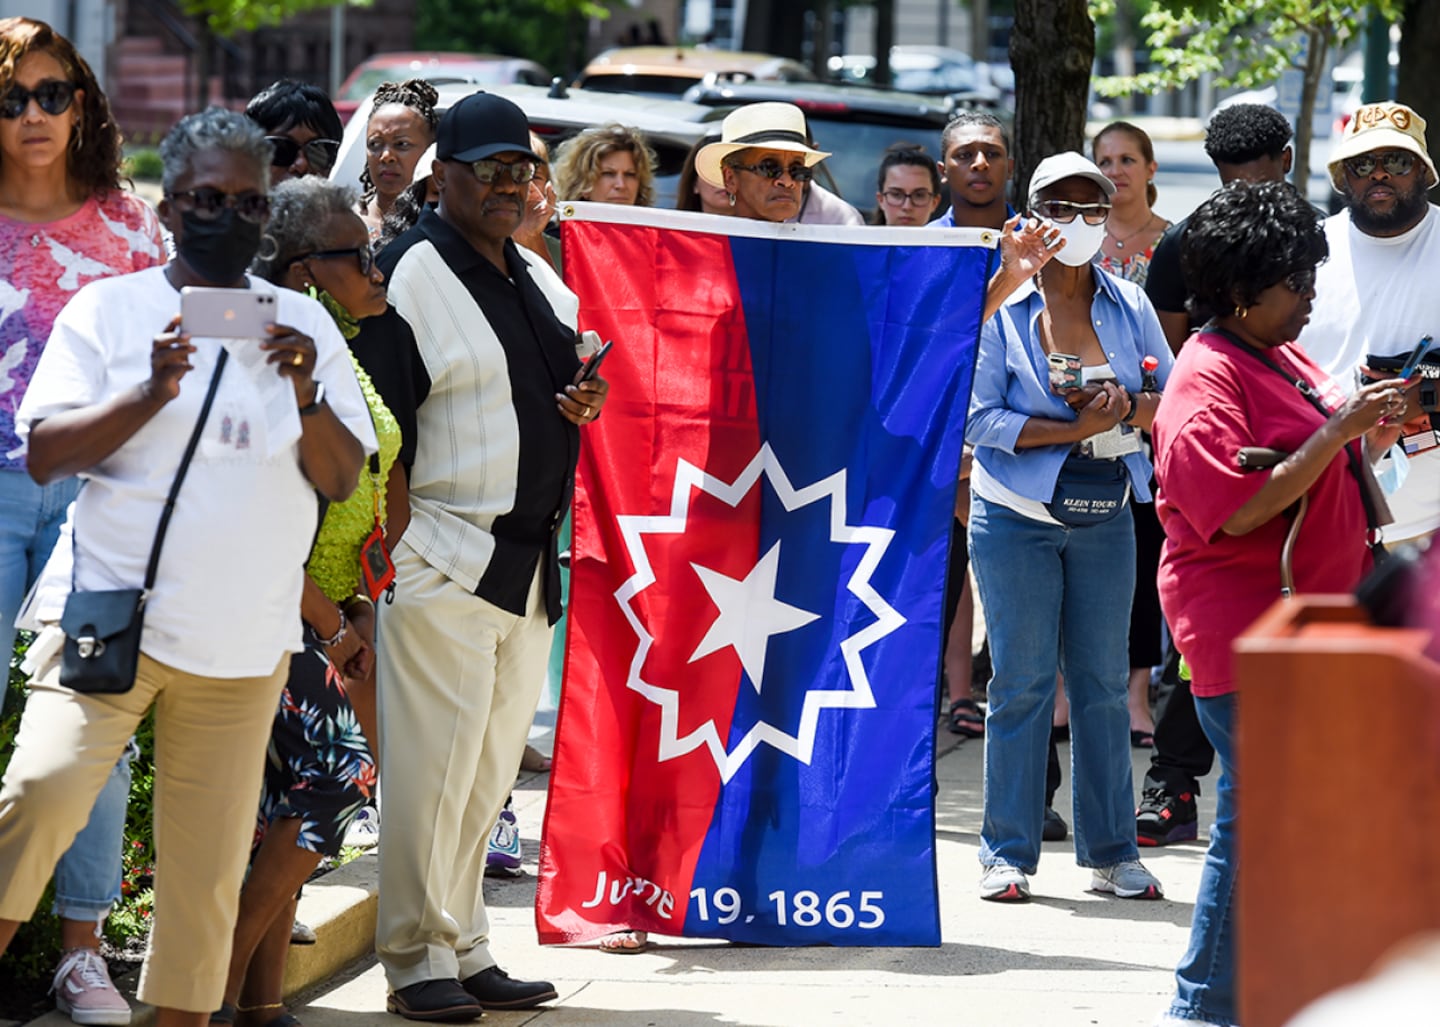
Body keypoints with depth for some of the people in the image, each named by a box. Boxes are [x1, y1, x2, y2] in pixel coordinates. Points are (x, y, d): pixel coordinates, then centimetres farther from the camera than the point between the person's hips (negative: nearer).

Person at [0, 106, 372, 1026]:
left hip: (244, 644, 3)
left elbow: (342, 479, 8)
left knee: (209, 865, 2)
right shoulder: (110, 309, 4)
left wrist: (307, 396, -11)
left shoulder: (303, 324, 13)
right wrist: (155, 390, -16)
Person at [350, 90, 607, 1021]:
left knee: (491, 769, 11)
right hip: (445, 561, -8)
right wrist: (384, 549, -15)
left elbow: (566, 383, 29)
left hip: (533, 563, 8)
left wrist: (591, 402, 5)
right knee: (433, 767, -7)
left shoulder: (541, 281, 17)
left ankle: (468, 952, 17)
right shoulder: (412, 274, -8)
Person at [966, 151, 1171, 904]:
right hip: (1017, 520, -3)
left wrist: (1128, 408, -13)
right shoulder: (999, 308, -2)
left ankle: (1111, 852, 11)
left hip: (1105, 520, 3)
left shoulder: (1128, 305, 8)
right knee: (1022, 683, -2)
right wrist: (1074, 430, -17)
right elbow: (978, 419, -9)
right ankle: (1008, 853, 4)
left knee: (1104, 681, 5)